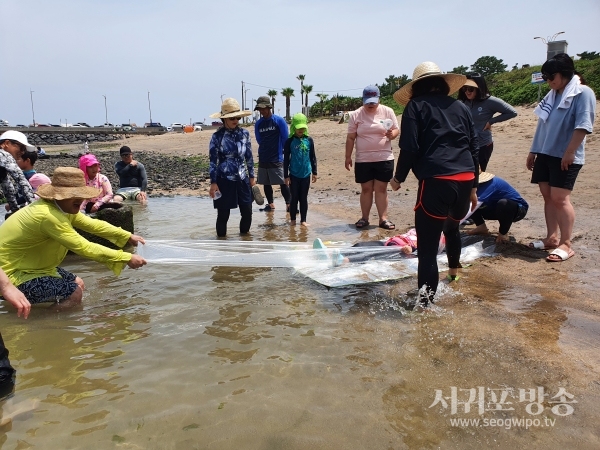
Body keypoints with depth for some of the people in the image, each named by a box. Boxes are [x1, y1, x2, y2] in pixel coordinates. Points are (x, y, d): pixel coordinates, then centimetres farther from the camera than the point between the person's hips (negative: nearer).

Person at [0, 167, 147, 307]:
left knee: (78, 284, 14)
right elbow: (84, 248, -32)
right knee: (73, 293, -18)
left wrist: (128, 237, -1)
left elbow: (93, 224, 5)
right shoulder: (48, 215, -33)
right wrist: (127, 258, -29)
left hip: (31, 265, 10)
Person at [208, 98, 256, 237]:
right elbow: (213, 161, -7)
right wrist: (213, 183, -10)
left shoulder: (244, 133, 1)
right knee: (223, 215, 4)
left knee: (247, 212, 8)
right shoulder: (217, 136, -9)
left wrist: (251, 177, 10)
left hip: (242, 179, 4)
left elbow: (249, 157, 9)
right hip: (224, 180, -3)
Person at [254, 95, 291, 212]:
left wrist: (285, 154, 1)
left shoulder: (279, 121, -6)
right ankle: (270, 204, 22)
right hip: (263, 159, 5)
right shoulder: (258, 124, 6)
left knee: (282, 183, -5)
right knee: (265, 183, 10)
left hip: (277, 159, -5)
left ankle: (289, 204, 2)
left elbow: (285, 139, -3)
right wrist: (265, 151, 14)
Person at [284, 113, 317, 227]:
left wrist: (314, 172, 6)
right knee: (294, 197, 6)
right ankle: (292, 219, 18)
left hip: (306, 174, 2)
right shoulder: (290, 141, -4)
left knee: (304, 198, 9)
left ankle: (303, 220, 17)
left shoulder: (309, 140, 1)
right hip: (294, 175, -1)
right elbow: (286, 159, -2)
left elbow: (312, 157, 8)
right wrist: (286, 175, -4)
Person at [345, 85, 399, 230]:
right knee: (366, 189, 7)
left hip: (384, 158, 0)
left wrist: (391, 134, -19)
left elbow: (396, 130, 4)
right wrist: (348, 157, 0)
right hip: (363, 160, 0)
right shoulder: (355, 115, 0)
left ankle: (383, 219, 7)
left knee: (381, 189, 3)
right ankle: (364, 218, 16)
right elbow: (350, 138, 2)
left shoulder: (388, 112, 0)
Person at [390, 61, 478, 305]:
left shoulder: (416, 106, 6)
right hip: (465, 180, 6)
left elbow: (409, 148, -5)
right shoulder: (460, 106, 19)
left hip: (436, 180, -6)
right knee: (452, 227, 32)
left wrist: (398, 178, 10)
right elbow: (474, 148, 18)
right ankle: (454, 271, 51)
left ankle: (426, 300, -7)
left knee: (428, 244, -4)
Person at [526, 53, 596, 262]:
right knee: (548, 196, 8)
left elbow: (583, 125, -17)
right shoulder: (552, 95, 17)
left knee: (560, 198, -10)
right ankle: (552, 237, 17)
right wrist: (533, 151, 18)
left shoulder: (583, 93, -7)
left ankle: (565, 244, -3)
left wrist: (569, 152, -22)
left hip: (565, 157, -7)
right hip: (545, 153, 8)